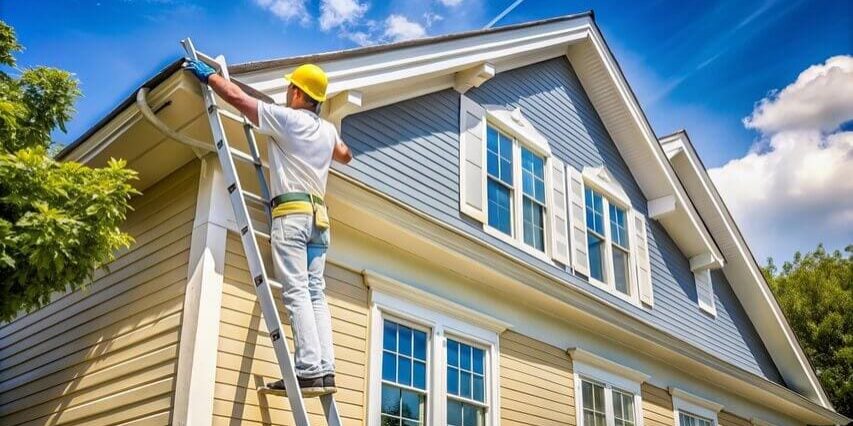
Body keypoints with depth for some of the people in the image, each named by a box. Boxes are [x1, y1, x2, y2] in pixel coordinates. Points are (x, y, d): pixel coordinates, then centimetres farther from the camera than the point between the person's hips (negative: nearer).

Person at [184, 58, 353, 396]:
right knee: (316, 294, 2)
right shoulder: (328, 130, 17)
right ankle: (325, 371, -5)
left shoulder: (286, 118, -2)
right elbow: (345, 156, 37)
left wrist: (207, 74, 16)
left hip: (292, 212, -7)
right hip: (318, 216, 7)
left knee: (296, 292, -13)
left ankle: (309, 371, -20)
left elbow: (236, 96, 1)